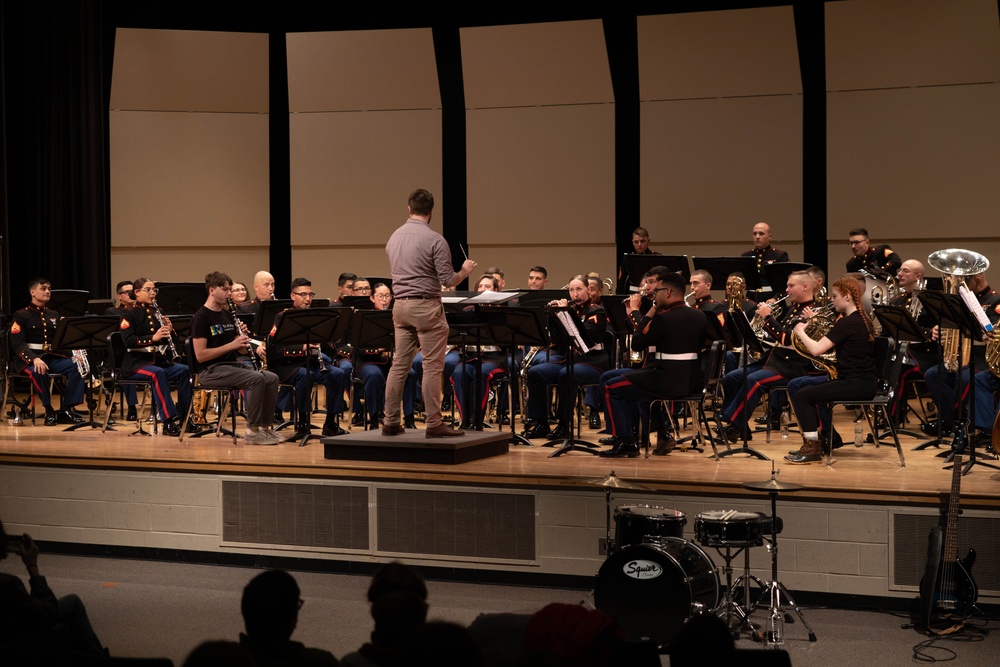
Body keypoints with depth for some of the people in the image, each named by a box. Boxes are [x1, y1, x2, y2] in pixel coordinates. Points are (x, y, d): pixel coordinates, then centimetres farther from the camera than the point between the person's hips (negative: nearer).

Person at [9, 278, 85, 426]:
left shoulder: (54, 315, 18)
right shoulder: (21, 316, 0)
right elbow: (18, 344, -11)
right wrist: (35, 359, -30)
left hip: (53, 356, 5)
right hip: (29, 359, -5)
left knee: (76, 367, -22)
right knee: (38, 372, -39)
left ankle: (66, 410, -19)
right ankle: (49, 410, -21)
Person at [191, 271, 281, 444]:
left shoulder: (227, 316, 15)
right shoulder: (201, 318, -9)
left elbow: (241, 350, 18)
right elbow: (200, 355, -18)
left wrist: (243, 339, -5)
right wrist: (231, 345, -19)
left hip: (231, 365, 8)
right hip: (210, 371, -8)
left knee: (271, 378, -12)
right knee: (256, 379, -28)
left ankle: (265, 427, -5)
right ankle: (252, 431, -21)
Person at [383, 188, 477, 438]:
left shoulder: (394, 237, 9)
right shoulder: (434, 239, -12)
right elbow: (447, 280, -13)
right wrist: (466, 271, 6)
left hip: (401, 305, 7)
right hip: (426, 306, -7)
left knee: (399, 364, 10)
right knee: (432, 366, -3)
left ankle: (391, 422, 12)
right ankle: (434, 424, -3)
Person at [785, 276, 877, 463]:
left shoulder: (848, 322, -18)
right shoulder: (860, 319, 13)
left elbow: (816, 349, -23)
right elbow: (831, 345, 23)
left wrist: (800, 331, -6)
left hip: (856, 385, -10)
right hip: (863, 382, 10)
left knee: (801, 397, -10)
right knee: (810, 391, 26)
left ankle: (812, 448, -6)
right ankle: (830, 437, 32)